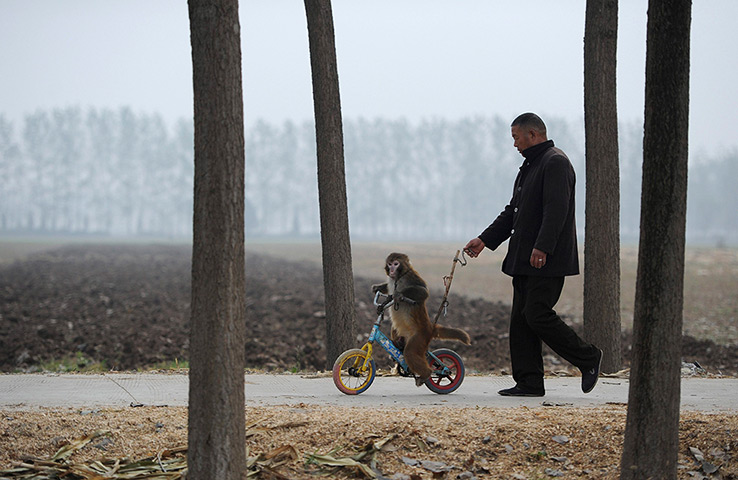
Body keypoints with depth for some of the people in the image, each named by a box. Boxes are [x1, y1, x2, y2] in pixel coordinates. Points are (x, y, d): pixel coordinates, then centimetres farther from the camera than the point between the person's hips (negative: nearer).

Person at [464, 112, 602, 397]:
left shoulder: (555, 162, -10)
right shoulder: (530, 166, 22)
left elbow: (556, 209, -21)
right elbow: (513, 212, 25)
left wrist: (542, 248, -28)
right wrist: (485, 240, 19)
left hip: (548, 260, -10)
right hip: (525, 260, 10)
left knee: (537, 315, -13)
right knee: (521, 319, 5)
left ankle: (588, 359, 3)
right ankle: (529, 383, 7)